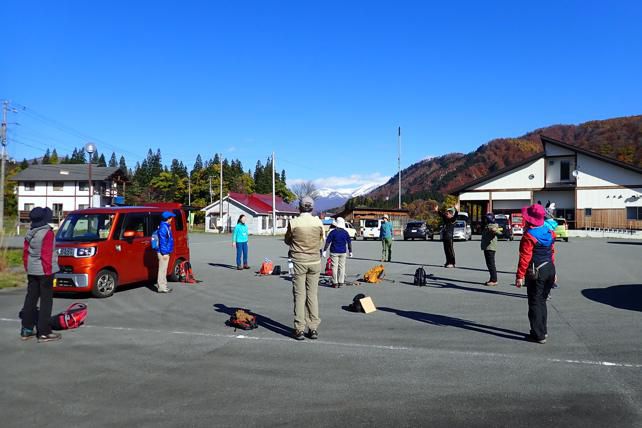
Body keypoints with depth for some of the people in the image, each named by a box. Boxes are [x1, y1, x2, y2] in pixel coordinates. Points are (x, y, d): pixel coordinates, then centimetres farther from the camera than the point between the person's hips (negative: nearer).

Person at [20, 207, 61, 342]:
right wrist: (48, 272, -14)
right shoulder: (47, 233, -15)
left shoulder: (29, 234, 9)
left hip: (32, 270, 8)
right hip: (44, 270, -8)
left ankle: (26, 330, 21)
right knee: (46, 300, -2)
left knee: (31, 298, 14)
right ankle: (44, 333, 0)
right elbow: (46, 255, -18)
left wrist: (27, 268, 22)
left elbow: (25, 253, 14)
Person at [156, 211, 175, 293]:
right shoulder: (163, 227, -17)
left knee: (163, 269, 16)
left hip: (165, 252, 10)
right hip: (163, 252, -10)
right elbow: (162, 241, -21)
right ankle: (162, 287, -1)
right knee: (162, 269, -5)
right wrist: (164, 253, -22)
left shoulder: (166, 226, 14)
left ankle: (161, 285, 25)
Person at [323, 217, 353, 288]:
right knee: (342, 267, 10)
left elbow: (327, 242, -9)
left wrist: (325, 250, -4)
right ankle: (341, 282, 10)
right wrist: (350, 251, 17)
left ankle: (335, 283, 2)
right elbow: (349, 242, 8)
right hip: (343, 252, 3)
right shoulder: (345, 232, 2)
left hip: (334, 252, -3)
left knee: (334, 267, 2)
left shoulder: (333, 232, -8)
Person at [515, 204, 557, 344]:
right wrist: (552, 271, 22)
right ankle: (543, 330, 29)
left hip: (536, 273, -8)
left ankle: (538, 335, 5)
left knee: (535, 303, 1)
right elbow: (552, 253, 14)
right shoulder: (549, 233, 6)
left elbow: (525, 258, -20)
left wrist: (520, 275, -16)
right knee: (542, 301, 20)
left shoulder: (529, 236, -18)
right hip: (550, 269, 8)